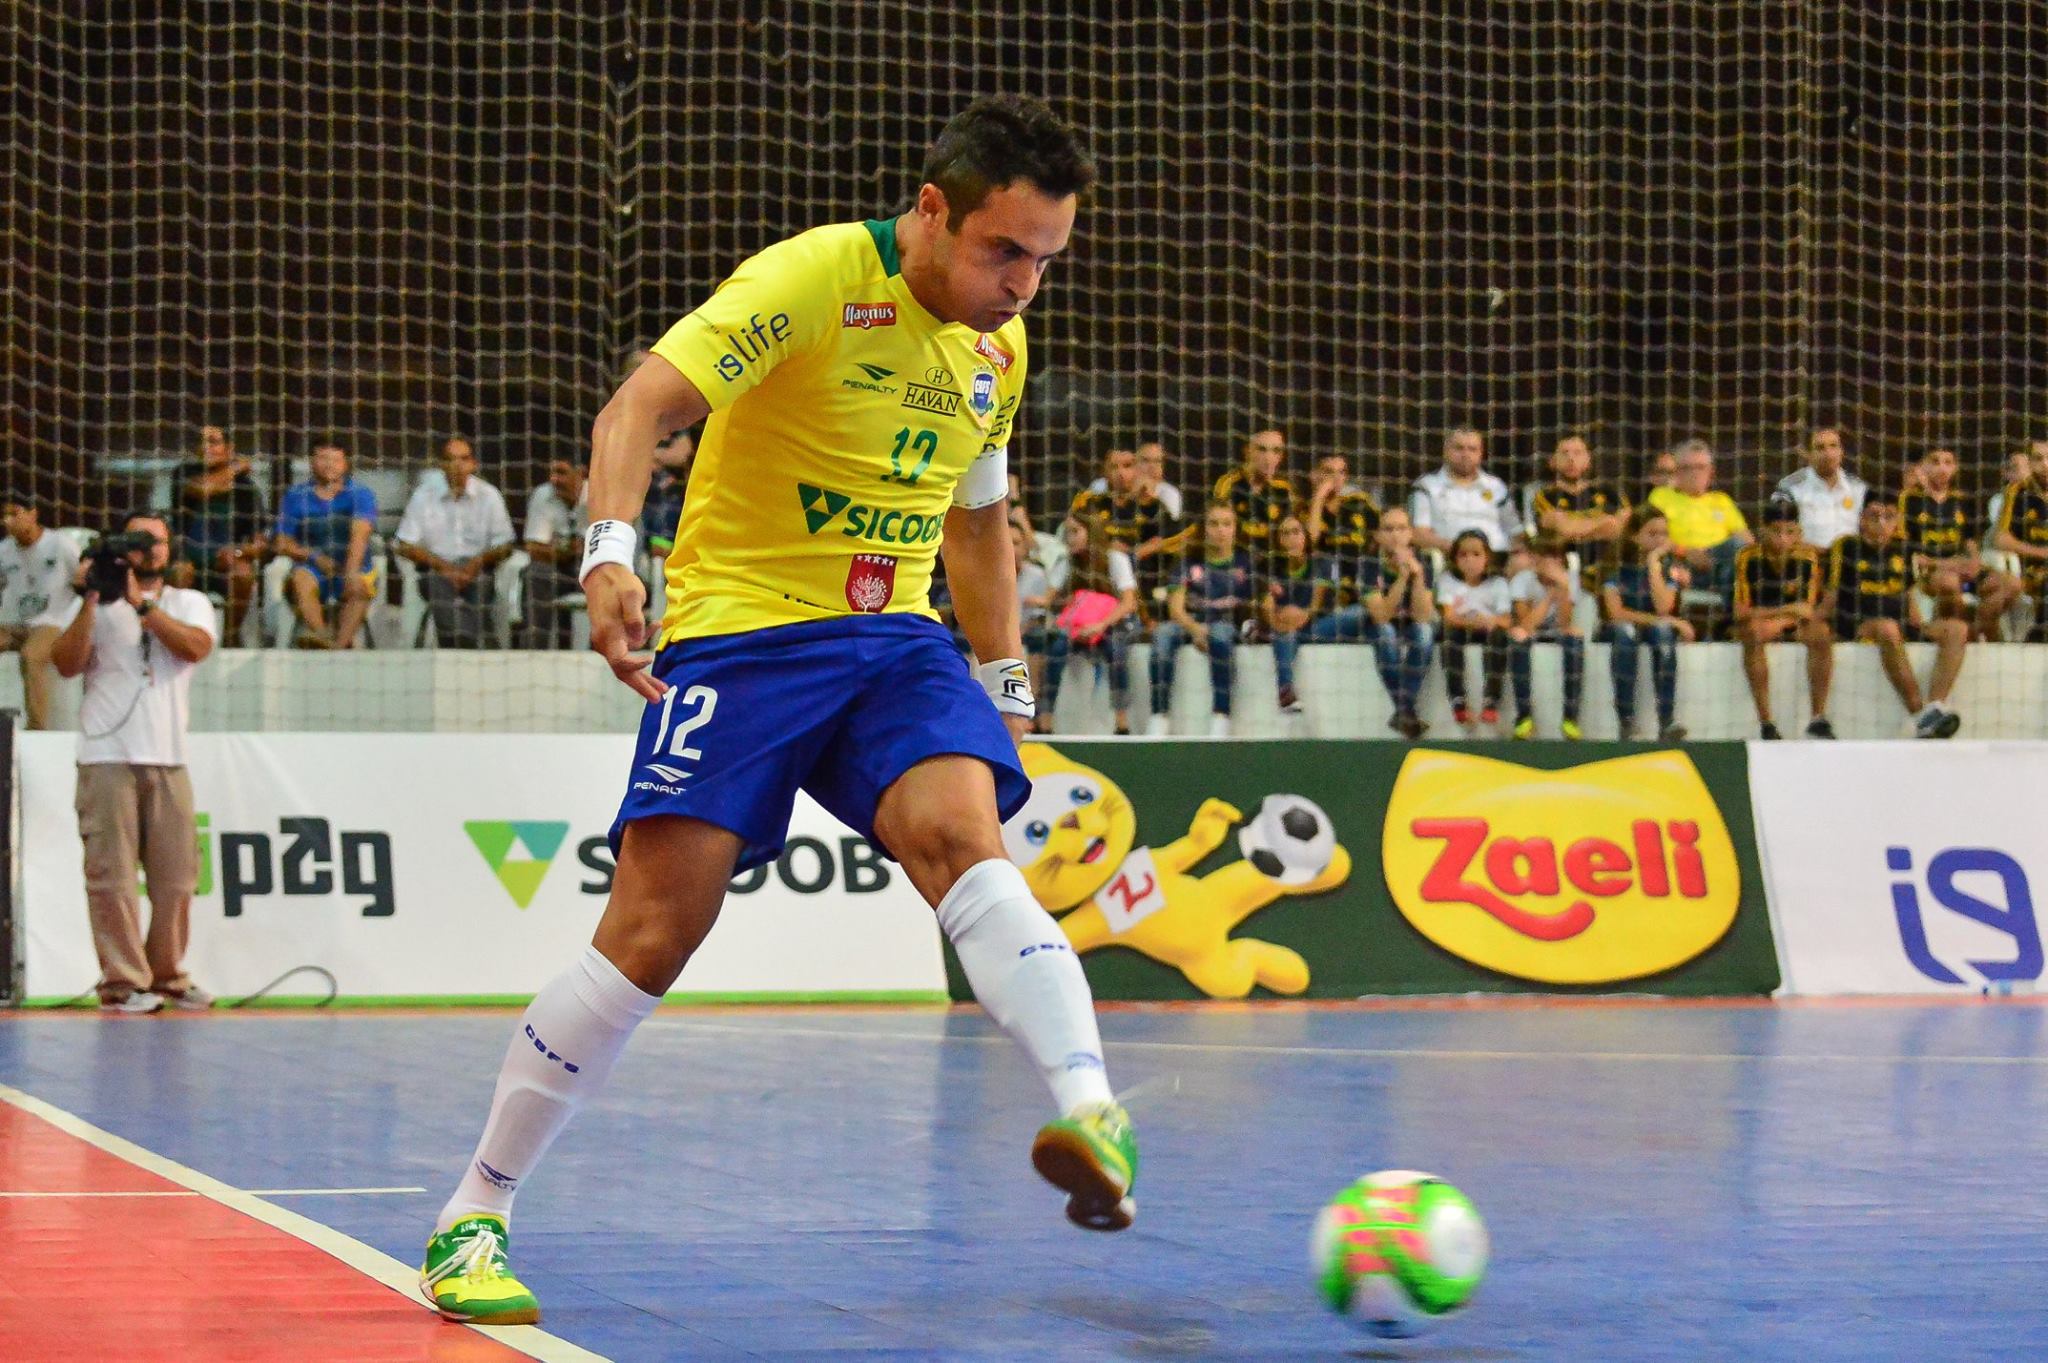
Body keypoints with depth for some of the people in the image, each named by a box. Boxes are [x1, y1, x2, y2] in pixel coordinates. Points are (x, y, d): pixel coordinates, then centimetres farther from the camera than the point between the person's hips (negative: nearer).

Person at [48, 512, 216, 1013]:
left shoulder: (191, 603, 15)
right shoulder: (95, 604, 11)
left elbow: (195, 647, -6)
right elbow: (66, 663, -3)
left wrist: (140, 603, -12)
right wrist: (91, 602, -11)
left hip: (168, 760, 2)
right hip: (107, 759, -2)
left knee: (176, 877, 3)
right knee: (112, 876, -7)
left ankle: (167, 975, 15)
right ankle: (123, 982, -4)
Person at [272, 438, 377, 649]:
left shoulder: (361, 495, 2)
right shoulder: (296, 496, 8)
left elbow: (360, 534, -14)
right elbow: (282, 542, 5)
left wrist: (351, 573, -30)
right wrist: (314, 557, -12)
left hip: (349, 571, -1)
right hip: (313, 568, 1)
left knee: (359, 588, -33)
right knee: (300, 580, -32)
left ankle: (340, 644, -48)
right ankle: (320, 635, -54)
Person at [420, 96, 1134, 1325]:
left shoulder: (999, 345, 9)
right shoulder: (810, 280, -13)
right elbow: (640, 408, -24)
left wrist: (1007, 681, 23)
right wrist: (612, 551, -40)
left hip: (894, 640, 5)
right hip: (739, 630, -4)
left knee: (962, 838, -26)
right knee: (654, 931, -11)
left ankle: (1093, 1114, -44)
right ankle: (473, 1222, 3)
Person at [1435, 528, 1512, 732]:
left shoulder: (1497, 583, 1)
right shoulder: (1448, 581, -1)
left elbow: (1506, 621, -9)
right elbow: (1449, 617, -15)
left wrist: (1491, 621, -34)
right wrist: (1471, 622, -36)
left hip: (1489, 630, 0)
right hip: (1460, 630, 0)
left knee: (1498, 635, -35)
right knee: (1451, 633, -35)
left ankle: (1492, 703, -35)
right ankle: (1459, 701, -34)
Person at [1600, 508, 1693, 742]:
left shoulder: (1670, 567, 0)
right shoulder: (1616, 565, -7)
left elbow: (1663, 609, -18)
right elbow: (1616, 613, -18)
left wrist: (1653, 563, -17)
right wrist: (1670, 621, -20)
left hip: (1657, 629, 2)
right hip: (1621, 631, -2)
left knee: (1663, 631, -33)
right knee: (1625, 631, -37)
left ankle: (1667, 724, -39)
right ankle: (1626, 722, -39)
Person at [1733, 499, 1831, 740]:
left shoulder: (1807, 559, -6)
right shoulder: (1748, 558, -14)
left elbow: (1809, 610, -4)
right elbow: (1741, 613, -20)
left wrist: (1783, 621, -25)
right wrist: (1787, 610, -30)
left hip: (1792, 624, 3)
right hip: (1757, 620, -2)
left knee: (1822, 634, -28)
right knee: (1754, 632, -37)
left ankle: (1819, 719, -24)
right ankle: (1765, 723, -36)